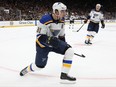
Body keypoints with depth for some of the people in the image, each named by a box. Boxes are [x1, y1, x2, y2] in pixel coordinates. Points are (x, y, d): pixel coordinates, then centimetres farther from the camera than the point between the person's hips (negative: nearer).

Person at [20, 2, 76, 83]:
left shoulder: (61, 20, -5)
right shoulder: (45, 19, -27)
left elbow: (61, 35, 10)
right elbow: (39, 36, -25)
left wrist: (65, 44, 7)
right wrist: (49, 40, -40)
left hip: (55, 42, 6)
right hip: (43, 44, -6)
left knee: (70, 51, -16)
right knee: (40, 66, 4)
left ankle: (64, 75, -11)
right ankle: (27, 69, 41)